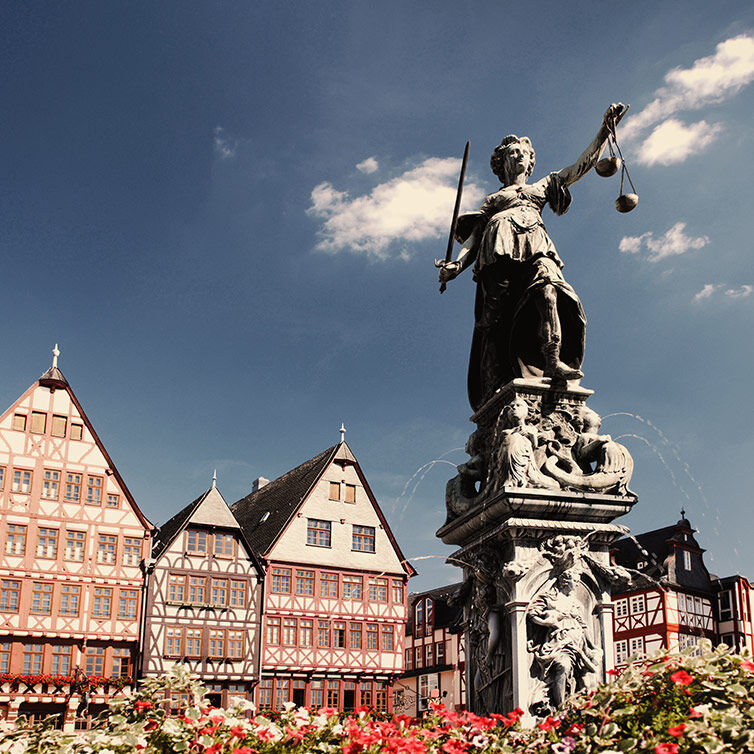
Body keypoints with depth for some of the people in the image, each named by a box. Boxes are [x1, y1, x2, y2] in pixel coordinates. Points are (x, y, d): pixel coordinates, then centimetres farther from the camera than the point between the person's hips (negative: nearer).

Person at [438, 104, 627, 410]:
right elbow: (474, 234, 19)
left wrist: (606, 128, 24)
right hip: (499, 248, -1)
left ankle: (552, 362, -48)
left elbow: (584, 163, 33)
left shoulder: (543, 185, 38)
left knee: (547, 291, -33)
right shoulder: (492, 200, 33)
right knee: (495, 316, -19)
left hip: (535, 246, 1)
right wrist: (457, 264, 1)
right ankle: (495, 394, -29)